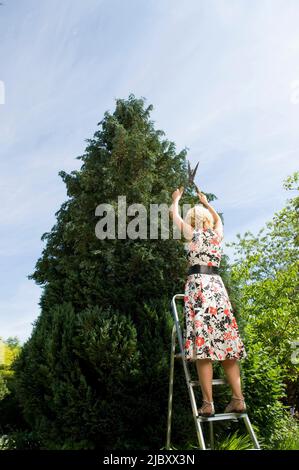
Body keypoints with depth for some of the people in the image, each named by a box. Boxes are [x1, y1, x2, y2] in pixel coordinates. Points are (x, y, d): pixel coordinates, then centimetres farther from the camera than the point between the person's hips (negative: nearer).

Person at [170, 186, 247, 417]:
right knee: (225, 344, 5)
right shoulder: (217, 234, 16)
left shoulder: (194, 234, 5)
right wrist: (206, 203, 53)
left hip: (199, 285, -5)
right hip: (217, 285, 5)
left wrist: (176, 199, 40)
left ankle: (208, 404, -10)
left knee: (202, 345, -9)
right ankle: (238, 399, 5)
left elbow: (175, 216, 22)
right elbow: (218, 218, 40)